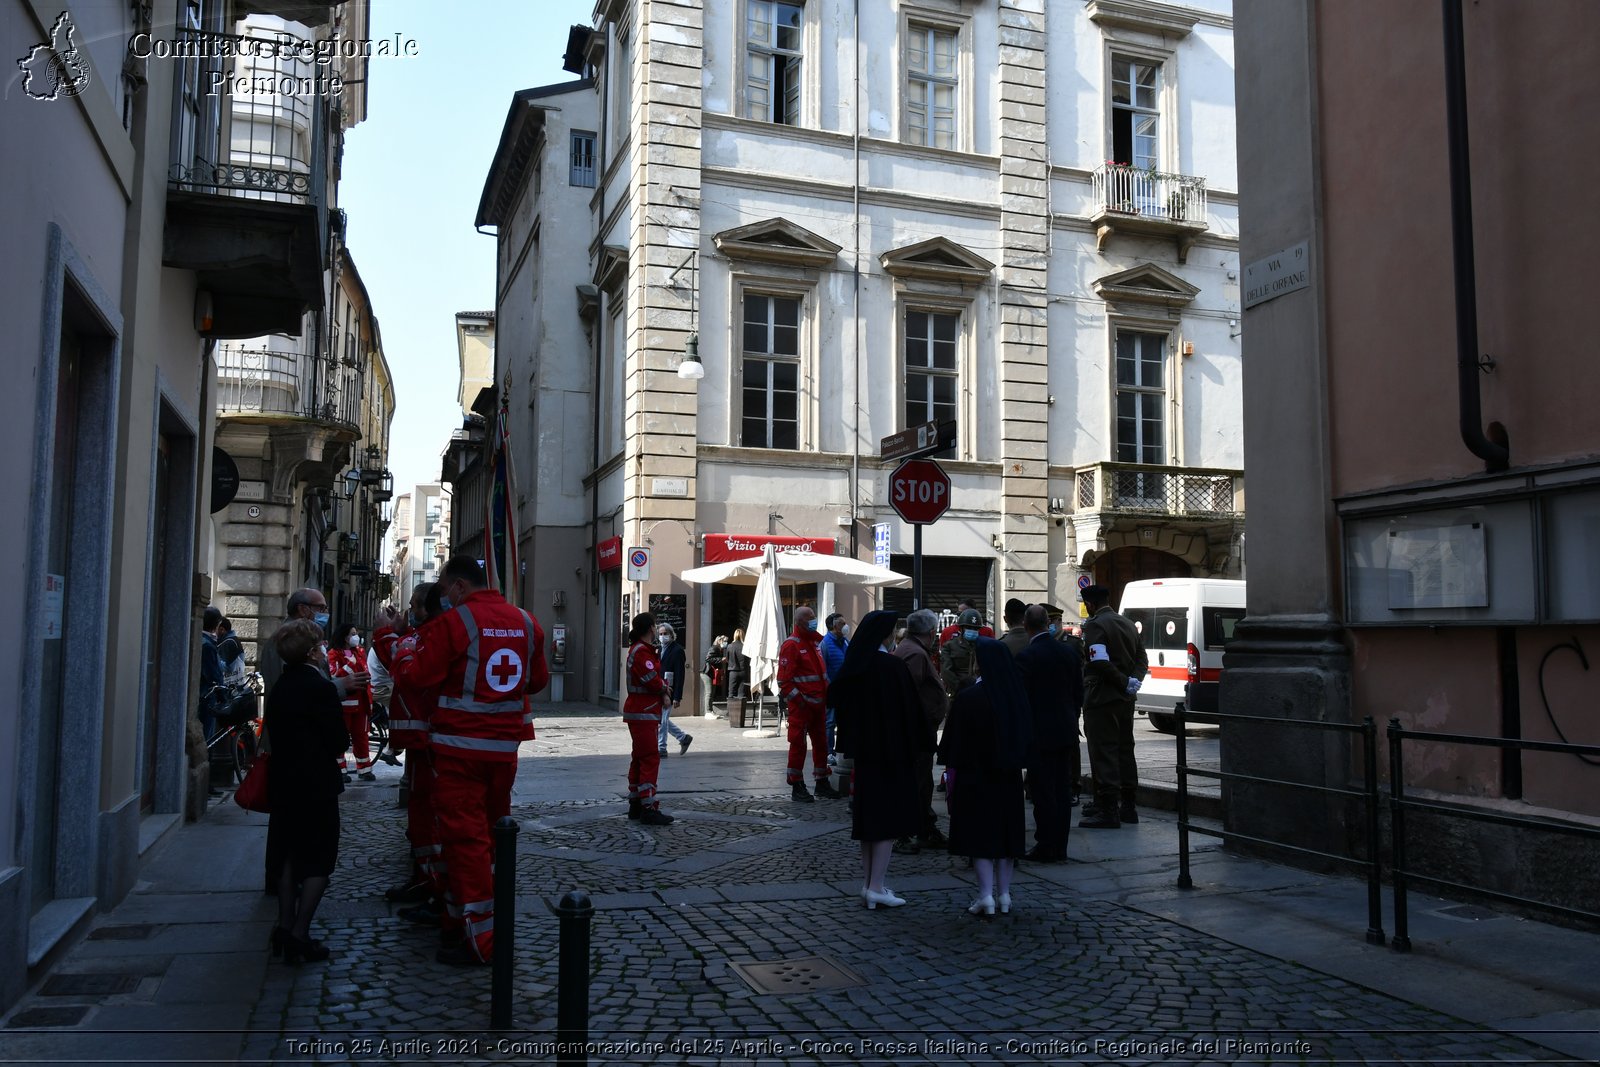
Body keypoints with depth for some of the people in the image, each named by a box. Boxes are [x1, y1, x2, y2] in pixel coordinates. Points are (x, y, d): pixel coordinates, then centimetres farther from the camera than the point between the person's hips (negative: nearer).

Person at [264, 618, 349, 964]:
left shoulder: (278, 688, 6)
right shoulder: (321, 687, -16)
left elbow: (275, 735, 11)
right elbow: (338, 741, -14)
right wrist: (332, 752, 6)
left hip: (284, 783, 7)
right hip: (317, 785, -7)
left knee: (289, 857, 16)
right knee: (320, 860, 0)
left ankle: (285, 928, 20)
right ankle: (299, 934, -5)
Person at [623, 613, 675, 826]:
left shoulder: (639, 649, 17)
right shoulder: (642, 652, -17)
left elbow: (653, 679, 16)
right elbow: (653, 681, -22)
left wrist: (661, 687, -4)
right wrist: (664, 687, -2)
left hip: (639, 713, 11)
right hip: (643, 713, -11)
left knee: (640, 758, 15)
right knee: (650, 758, -12)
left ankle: (635, 805, 22)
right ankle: (649, 808, -14)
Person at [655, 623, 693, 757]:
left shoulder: (677, 650, -9)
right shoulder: (658, 649, 13)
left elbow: (680, 675, -14)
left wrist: (677, 697, -19)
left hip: (668, 692, -8)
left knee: (662, 721, -5)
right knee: (663, 720, 13)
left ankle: (661, 749, 5)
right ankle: (684, 738, 29)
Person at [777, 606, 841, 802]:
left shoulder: (817, 641, 13)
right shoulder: (791, 645, -12)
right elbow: (784, 679, -16)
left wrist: (827, 696, 16)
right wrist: (798, 700, -19)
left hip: (818, 703, 8)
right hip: (801, 705, -8)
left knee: (821, 743, 14)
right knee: (798, 744, -2)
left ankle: (822, 783, 24)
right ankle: (797, 787, 6)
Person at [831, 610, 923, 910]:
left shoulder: (851, 666, 3)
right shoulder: (892, 666, -17)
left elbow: (839, 703, 10)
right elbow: (909, 708, -14)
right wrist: (914, 739, -2)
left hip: (862, 750, 7)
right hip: (891, 750, -7)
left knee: (868, 814, 14)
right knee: (890, 816, 0)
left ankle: (868, 882, 19)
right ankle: (876, 886, -1)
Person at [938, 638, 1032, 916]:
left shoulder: (967, 698, -15)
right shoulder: (1015, 696, -1)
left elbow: (955, 742, -11)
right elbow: (1025, 735, 8)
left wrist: (952, 774, -2)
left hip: (975, 775, -5)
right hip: (1009, 777, 5)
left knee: (979, 833, 2)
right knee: (1005, 829, 12)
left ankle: (986, 896, -3)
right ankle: (1003, 895, 17)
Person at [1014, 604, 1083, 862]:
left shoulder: (1026, 657, -15)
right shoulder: (1070, 652, 4)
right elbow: (1079, 694, 9)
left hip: (1039, 734, -6)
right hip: (1066, 731, 6)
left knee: (1043, 792, 0)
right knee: (1062, 790, 11)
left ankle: (1046, 848, 4)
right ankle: (1060, 847, 17)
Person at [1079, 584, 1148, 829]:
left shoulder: (1095, 625, -12)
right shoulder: (1127, 624, 15)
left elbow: (1100, 662, -23)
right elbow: (1142, 659, 15)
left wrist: (1125, 682, -13)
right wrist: (1133, 681, 0)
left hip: (1102, 698, -8)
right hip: (1125, 699, 9)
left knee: (1103, 753, -6)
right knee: (1124, 750, 14)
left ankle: (1108, 810, -8)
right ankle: (1127, 806, 20)